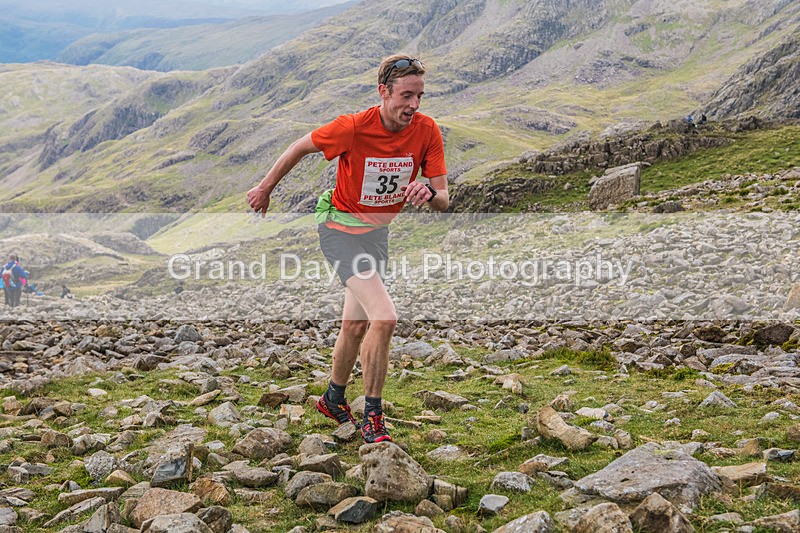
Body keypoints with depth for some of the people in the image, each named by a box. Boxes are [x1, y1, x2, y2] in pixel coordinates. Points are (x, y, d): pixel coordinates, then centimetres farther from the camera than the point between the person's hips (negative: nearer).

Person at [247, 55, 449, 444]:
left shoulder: (426, 130, -14)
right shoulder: (353, 128, -25)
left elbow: (443, 202, -13)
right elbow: (301, 147, -7)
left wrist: (429, 192, -37)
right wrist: (266, 188, 6)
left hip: (378, 232, 5)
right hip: (341, 228, -5)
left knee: (355, 326, 16)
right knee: (384, 318, -20)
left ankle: (333, 400, 40)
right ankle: (372, 418, -5)